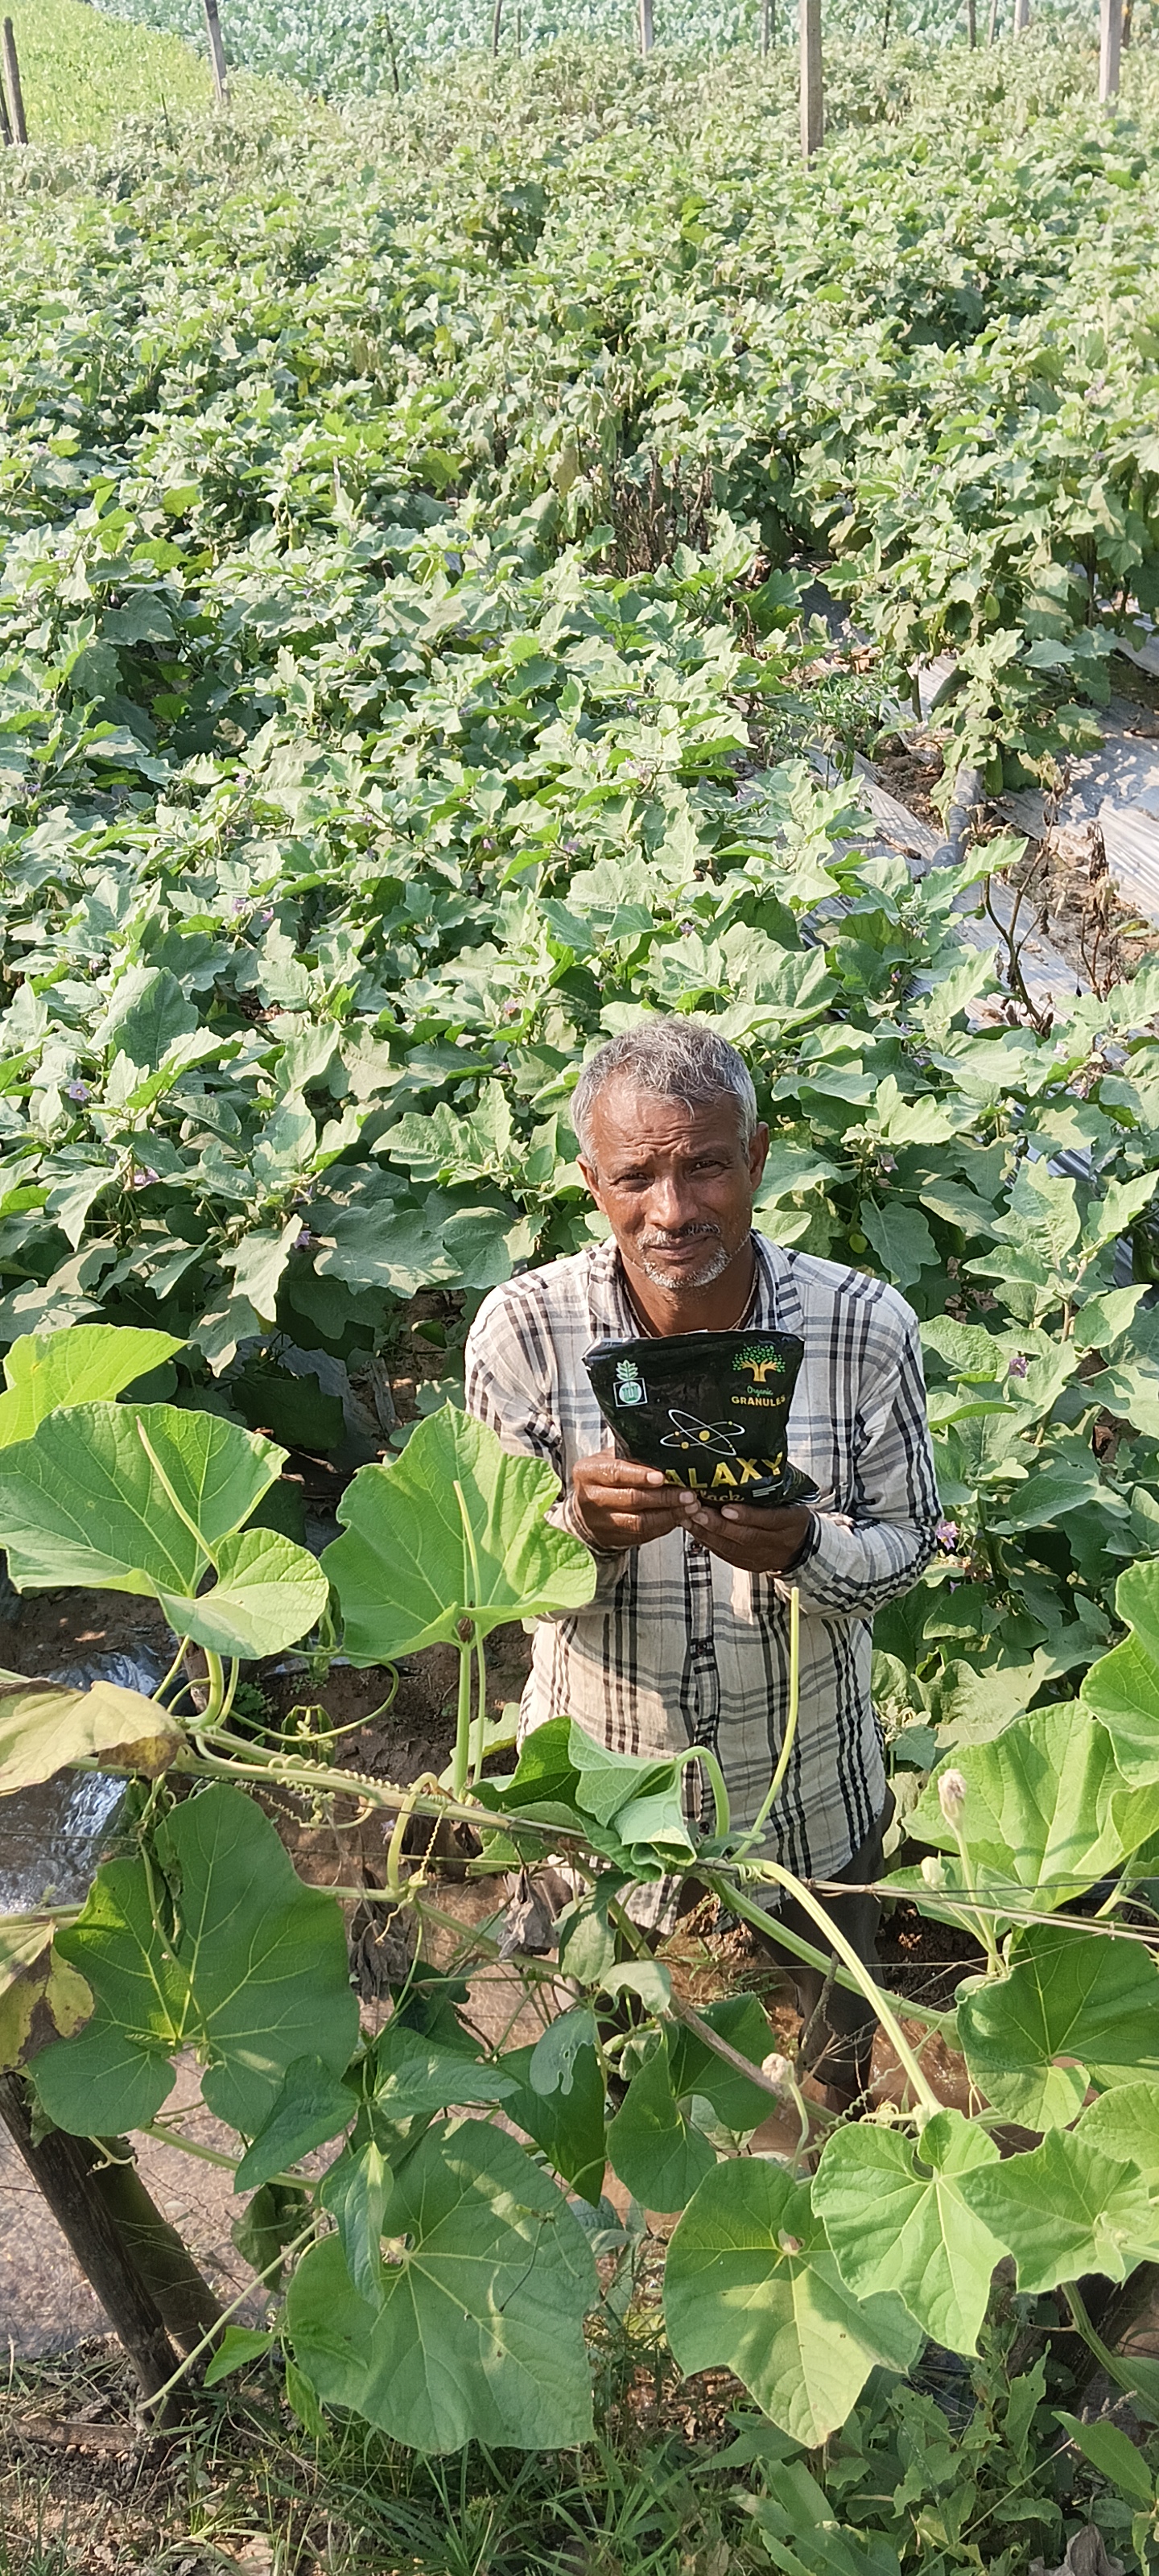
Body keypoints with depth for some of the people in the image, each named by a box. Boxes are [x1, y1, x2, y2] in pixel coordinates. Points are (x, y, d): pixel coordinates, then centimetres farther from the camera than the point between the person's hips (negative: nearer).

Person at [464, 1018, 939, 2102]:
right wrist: (585, 1526, -36)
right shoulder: (522, 1328, -21)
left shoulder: (865, 1327, -20)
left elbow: (905, 1544, -10)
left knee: (838, 2034, 29)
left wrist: (801, 1548, -32)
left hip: (808, 1781, 1)